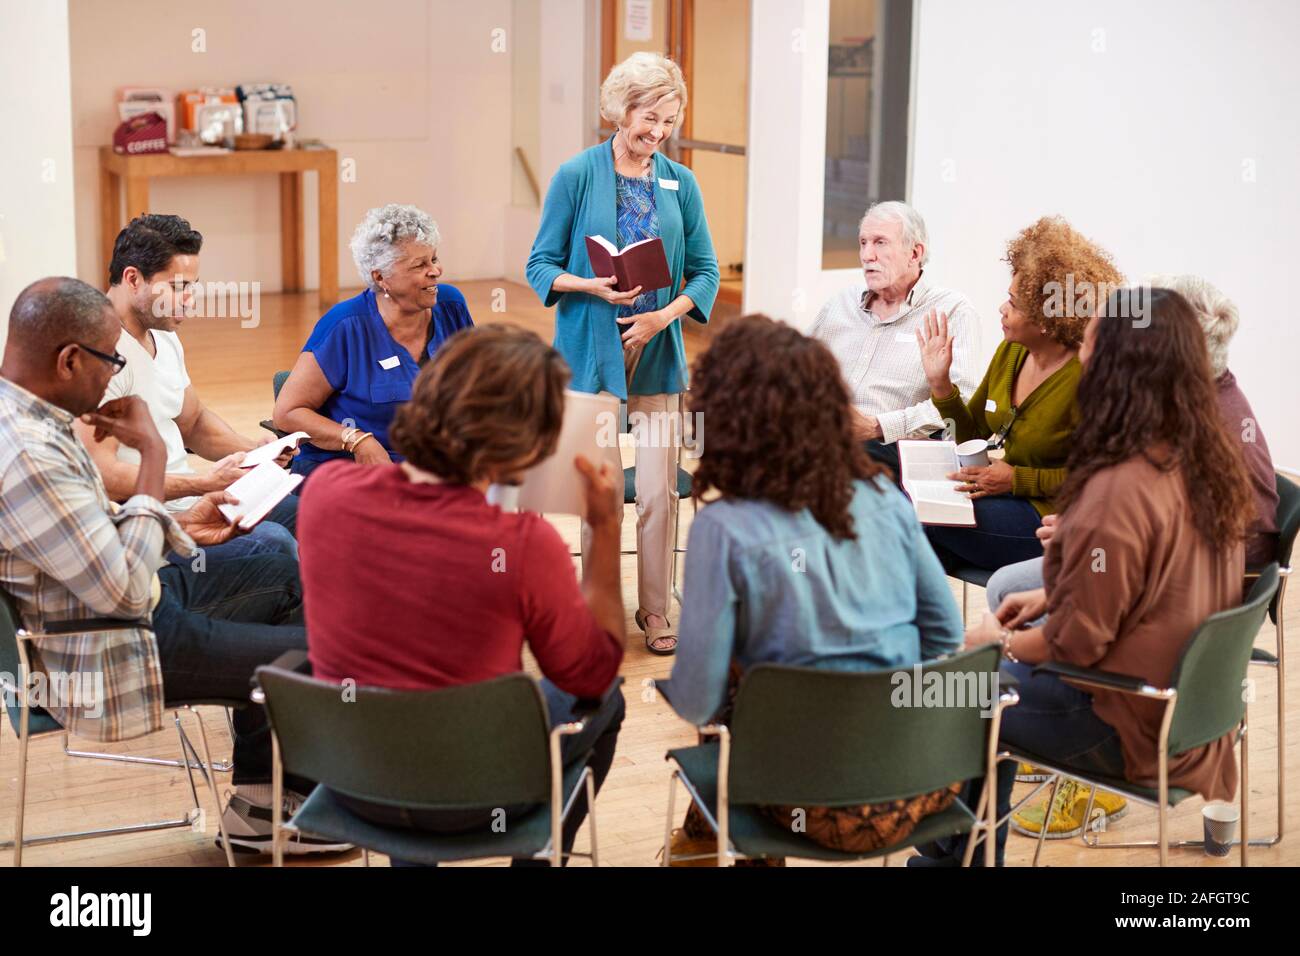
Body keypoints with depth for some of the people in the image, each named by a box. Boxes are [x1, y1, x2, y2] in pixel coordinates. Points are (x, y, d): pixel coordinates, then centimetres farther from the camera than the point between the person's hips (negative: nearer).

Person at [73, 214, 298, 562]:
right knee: (271, 541, -25)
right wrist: (205, 483, -24)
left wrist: (253, 450, 5)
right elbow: (101, 476, -26)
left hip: (185, 500, 10)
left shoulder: (164, 338, 12)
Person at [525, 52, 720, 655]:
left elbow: (705, 271, 8)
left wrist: (666, 313, -9)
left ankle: (654, 609, 16)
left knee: (659, 491, 1)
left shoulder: (679, 183, 7)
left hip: (658, 355, 3)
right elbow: (541, 266, -1)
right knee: (603, 492, 0)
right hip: (591, 352, -3)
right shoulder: (577, 176, -3)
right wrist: (593, 287, -18)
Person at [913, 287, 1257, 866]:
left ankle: (950, 849, 33)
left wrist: (1000, 642, -3)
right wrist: (1054, 597, 12)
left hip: (1130, 730, -8)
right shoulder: (1211, 463, -2)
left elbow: (1079, 640, -22)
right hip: (1186, 702, 8)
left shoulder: (1119, 490, -30)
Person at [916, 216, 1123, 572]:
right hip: (1011, 501, 7)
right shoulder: (1010, 352, 3)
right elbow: (972, 435, 14)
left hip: (1050, 517, -7)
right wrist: (940, 383, -1)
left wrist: (1017, 480, -18)